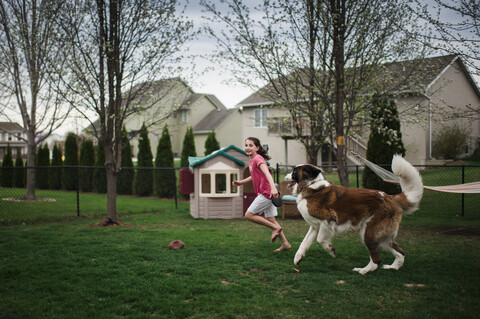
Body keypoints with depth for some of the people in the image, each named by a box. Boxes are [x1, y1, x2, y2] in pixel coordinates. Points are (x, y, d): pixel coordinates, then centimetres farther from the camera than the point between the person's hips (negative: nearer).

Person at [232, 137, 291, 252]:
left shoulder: (257, 159, -13)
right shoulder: (252, 160, 16)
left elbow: (267, 173, -28)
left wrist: (273, 187, -41)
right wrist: (240, 182, 27)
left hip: (266, 193, -10)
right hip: (267, 194, 10)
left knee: (249, 215, -6)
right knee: (270, 219, 11)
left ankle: (275, 228, -3)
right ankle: (285, 243, 13)